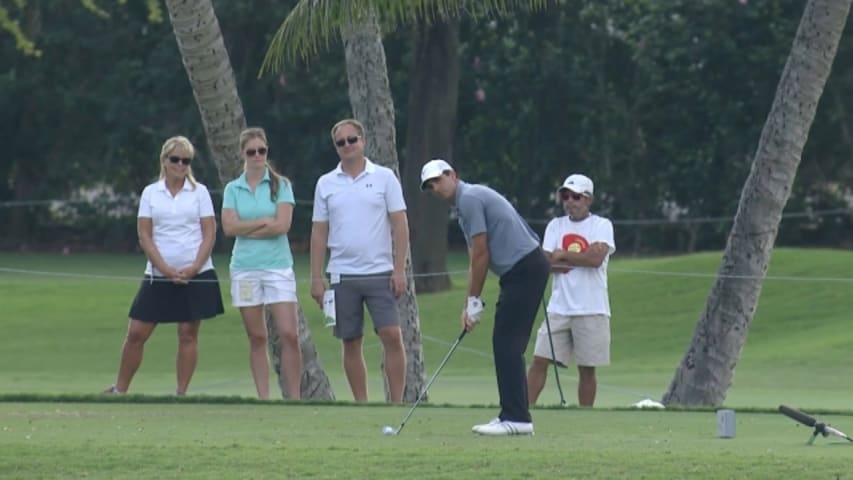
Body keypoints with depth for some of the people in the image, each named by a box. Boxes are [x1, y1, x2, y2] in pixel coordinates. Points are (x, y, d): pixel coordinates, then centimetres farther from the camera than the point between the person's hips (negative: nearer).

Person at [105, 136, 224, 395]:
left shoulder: (199, 192, 4)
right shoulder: (150, 193, 6)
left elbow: (209, 233, -1)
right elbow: (144, 235, 1)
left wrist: (194, 268, -13)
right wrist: (165, 269, -11)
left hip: (195, 274, -1)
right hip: (158, 276, 1)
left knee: (188, 333, -1)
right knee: (136, 332, -2)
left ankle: (181, 392, 4)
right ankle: (120, 389, 5)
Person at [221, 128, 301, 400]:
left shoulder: (280, 185, 3)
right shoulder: (233, 189, 9)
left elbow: (282, 225, -8)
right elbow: (229, 227, -3)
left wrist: (247, 228, -5)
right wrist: (264, 222, -8)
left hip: (278, 265, -2)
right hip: (244, 267, 2)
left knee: (289, 335, -10)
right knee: (256, 338, 4)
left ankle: (294, 398, -6)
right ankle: (263, 398, 7)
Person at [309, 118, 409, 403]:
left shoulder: (384, 178, 2)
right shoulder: (326, 184, 8)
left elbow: (400, 225, 0)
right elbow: (319, 233, 9)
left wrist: (399, 270, -8)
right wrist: (316, 278, 3)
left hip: (380, 273, -2)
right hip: (342, 275, 2)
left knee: (392, 336, -10)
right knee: (351, 343, 3)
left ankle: (396, 404, -5)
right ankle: (361, 406, 10)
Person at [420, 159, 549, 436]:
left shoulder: (470, 198, -11)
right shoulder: (465, 203, 20)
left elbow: (481, 255, -13)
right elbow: (476, 259, 21)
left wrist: (475, 302, -7)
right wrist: (468, 306, 15)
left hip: (525, 270, -10)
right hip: (522, 271, 10)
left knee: (507, 344, -10)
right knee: (507, 346, 11)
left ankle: (516, 418, -12)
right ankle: (513, 415, 12)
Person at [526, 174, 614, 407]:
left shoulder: (602, 225, 0)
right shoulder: (555, 226, 11)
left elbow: (596, 259, -17)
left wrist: (562, 256, -8)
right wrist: (582, 258, -10)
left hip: (591, 310, -3)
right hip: (558, 307, 3)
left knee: (587, 368, 3)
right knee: (539, 360, -6)